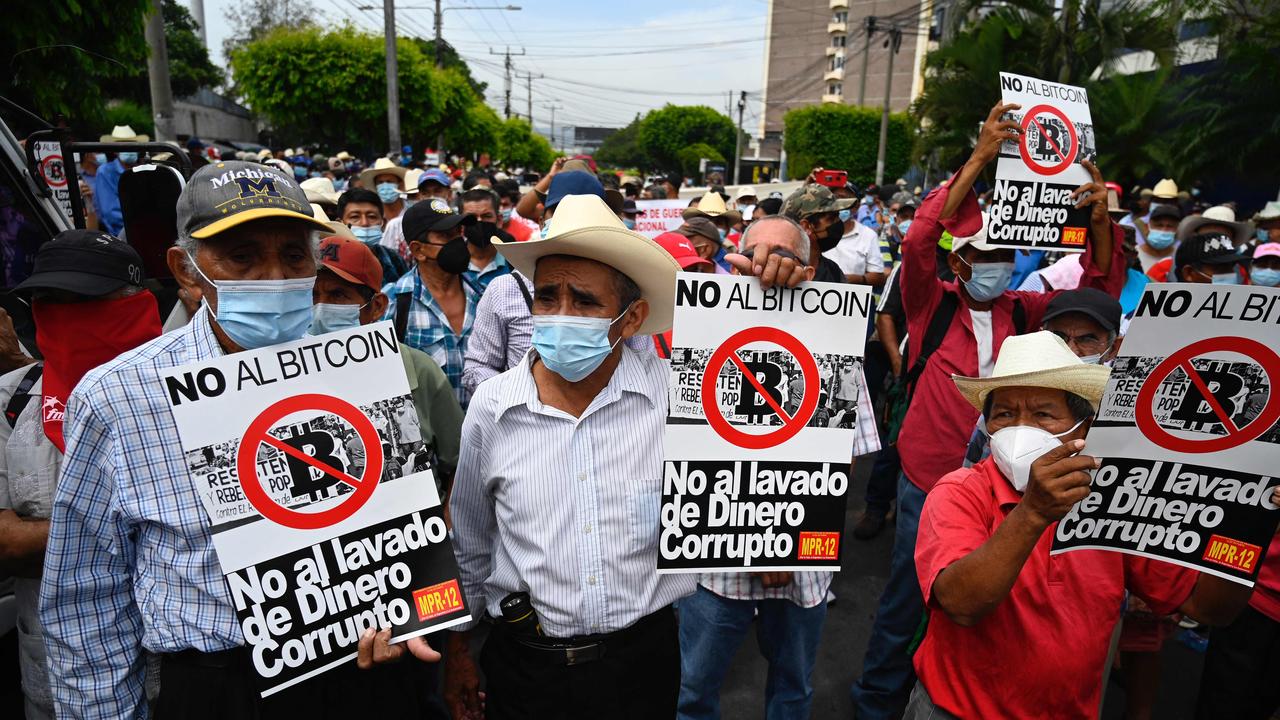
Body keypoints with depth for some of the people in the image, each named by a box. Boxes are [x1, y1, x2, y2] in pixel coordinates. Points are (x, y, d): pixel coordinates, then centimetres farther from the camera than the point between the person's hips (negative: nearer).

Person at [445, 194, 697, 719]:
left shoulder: (676, 390, -14)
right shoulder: (492, 406, -8)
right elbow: (469, 543, 5)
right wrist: (457, 648, 13)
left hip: (643, 658, 0)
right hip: (524, 663, 1)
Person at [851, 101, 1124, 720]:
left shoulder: (1022, 312, 5)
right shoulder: (932, 304, -7)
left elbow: (1100, 287, 1)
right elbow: (918, 241, -22)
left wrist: (1100, 219, -17)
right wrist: (979, 159, -26)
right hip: (929, 479, -4)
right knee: (906, 597, 10)